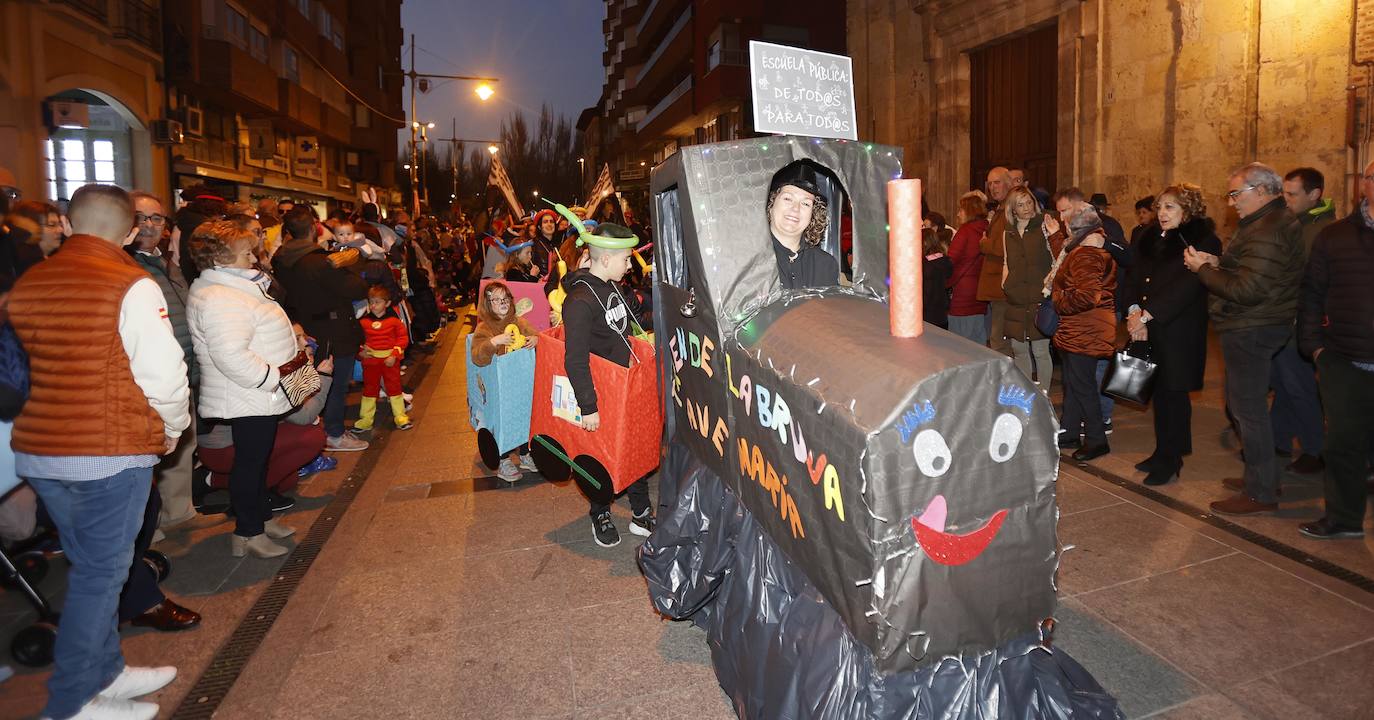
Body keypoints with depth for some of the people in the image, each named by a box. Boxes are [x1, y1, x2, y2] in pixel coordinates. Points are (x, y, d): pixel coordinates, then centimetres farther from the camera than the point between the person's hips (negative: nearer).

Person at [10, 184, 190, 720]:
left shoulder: (27, 283, 7)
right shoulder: (132, 285, -13)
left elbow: (19, 368, 14)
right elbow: (163, 371, -16)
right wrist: (172, 427, 1)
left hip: (38, 449, 7)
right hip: (111, 452, -6)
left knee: (90, 565, 19)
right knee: (100, 573, 5)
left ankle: (106, 671, 32)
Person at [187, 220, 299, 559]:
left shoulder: (234, 286, 13)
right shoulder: (218, 299, -22)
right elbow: (232, 356, -30)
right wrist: (275, 376, -23)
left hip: (259, 394, 11)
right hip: (248, 400, -11)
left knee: (258, 458, 20)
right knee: (250, 462, 0)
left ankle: (261, 518, 34)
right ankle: (248, 534, 12)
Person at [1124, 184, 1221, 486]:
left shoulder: (1202, 242, -8)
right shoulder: (1151, 241, 13)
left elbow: (1187, 286, -17)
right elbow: (1134, 277, 7)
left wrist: (1147, 314, -20)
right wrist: (1134, 311, -10)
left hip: (1180, 331, -6)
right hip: (1149, 330, 6)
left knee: (1173, 392, 0)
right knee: (1159, 392, 11)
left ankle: (1170, 460, 11)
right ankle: (1163, 452, 22)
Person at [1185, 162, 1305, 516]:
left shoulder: (1266, 232, -20)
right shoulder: (1278, 220, 15)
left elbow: (1247, 290, -26)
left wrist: (1203, 269, -15)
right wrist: (1218, 262, 5)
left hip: (1251, 330, -11)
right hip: (1256, 326, 11)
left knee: (1248, 408, -4)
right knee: (1245, 404, 18)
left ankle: (1261, 493, 4)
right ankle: (1260, 476, 29)